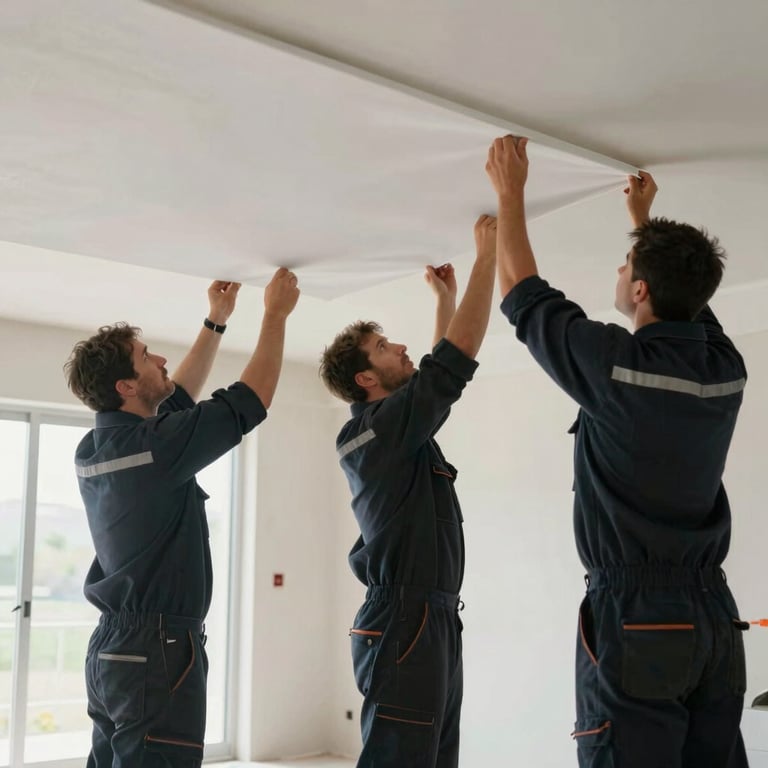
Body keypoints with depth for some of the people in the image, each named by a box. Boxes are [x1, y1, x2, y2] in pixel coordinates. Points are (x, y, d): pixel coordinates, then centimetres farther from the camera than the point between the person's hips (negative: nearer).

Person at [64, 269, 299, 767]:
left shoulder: (93, 449, 7)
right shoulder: (153, 446, -19)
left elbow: (177, 398, 21)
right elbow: (252, 400, -12)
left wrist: (217, 321, 23)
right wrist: (276, 314, -1)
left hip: (112, 646, 9)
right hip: (158, 649, -9)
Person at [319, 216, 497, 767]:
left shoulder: (388, 429, 14)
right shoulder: (382, 425, -14)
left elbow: (440, 373, 29)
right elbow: (457, 357, -17)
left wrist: (446, 298, 28)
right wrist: (488, 255, -10)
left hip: (431, 622, 10)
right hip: (406, 624, -10)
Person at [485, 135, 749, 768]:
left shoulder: (615, 363, -14)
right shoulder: (725, 366, 3)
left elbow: (522, 292, 1)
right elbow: (683, 292, 26)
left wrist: (511, 192, 13)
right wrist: (644, 218, 38)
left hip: (635, 614, -6)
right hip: (714, 613, 7)